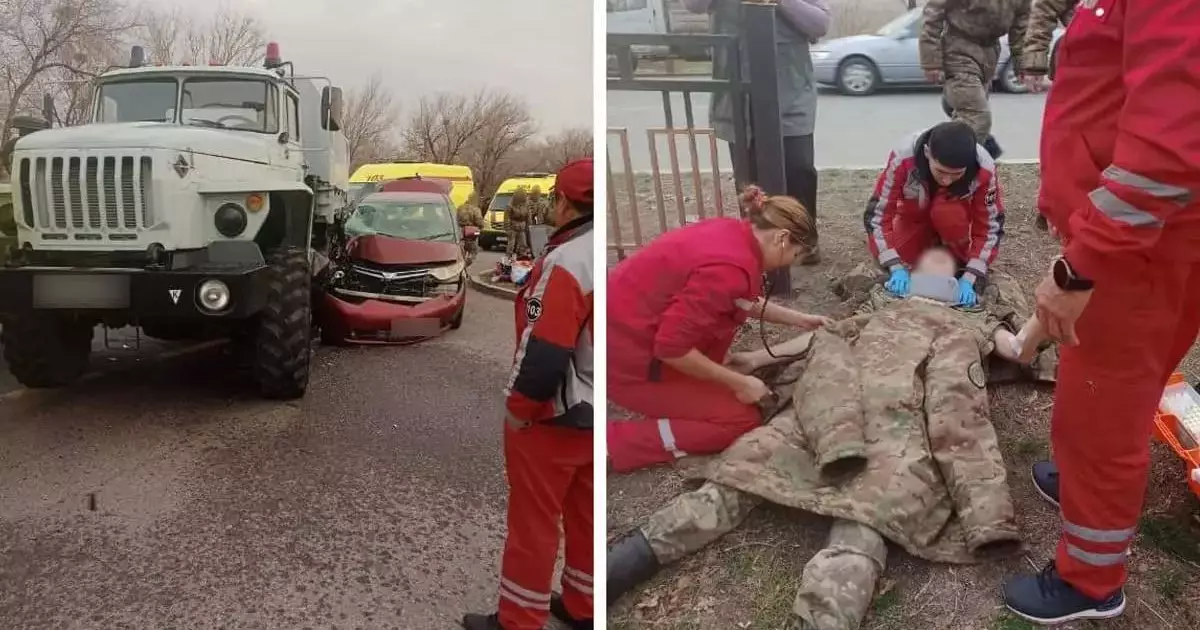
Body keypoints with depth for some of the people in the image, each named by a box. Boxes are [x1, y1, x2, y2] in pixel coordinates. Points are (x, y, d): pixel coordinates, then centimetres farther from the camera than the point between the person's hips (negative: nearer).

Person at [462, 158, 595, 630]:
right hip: (590, 414, 8)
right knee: (584, 515, 20)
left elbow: (544, 353, -26)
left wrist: (519, 408, -13)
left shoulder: (568, 261, -24)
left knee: (534, 521, 5)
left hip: (554, 417, -8)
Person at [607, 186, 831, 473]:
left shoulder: (733, 233, 3)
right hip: (630, 356, -9)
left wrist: (798, 319, 24)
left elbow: (746, 302, 22)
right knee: (743, 419, -1)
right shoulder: (730, 267, -26)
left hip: (627, 324, 9)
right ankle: (611, 441, -6)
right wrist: (739, 383, -15)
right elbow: (672, 347, -26)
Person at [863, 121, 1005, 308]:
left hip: (957, 217, -1)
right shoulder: (903, 159, -37)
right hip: (915, 217, 2)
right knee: (880, 249, -21)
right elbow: (876, 214, -31)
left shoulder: (984, 169, -34)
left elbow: (990, 226, -25)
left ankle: (963, 259, -7)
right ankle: (931, 241, 8)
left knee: (946, 212, -35)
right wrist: (896, 268, -39)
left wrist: (968, 278, -36)